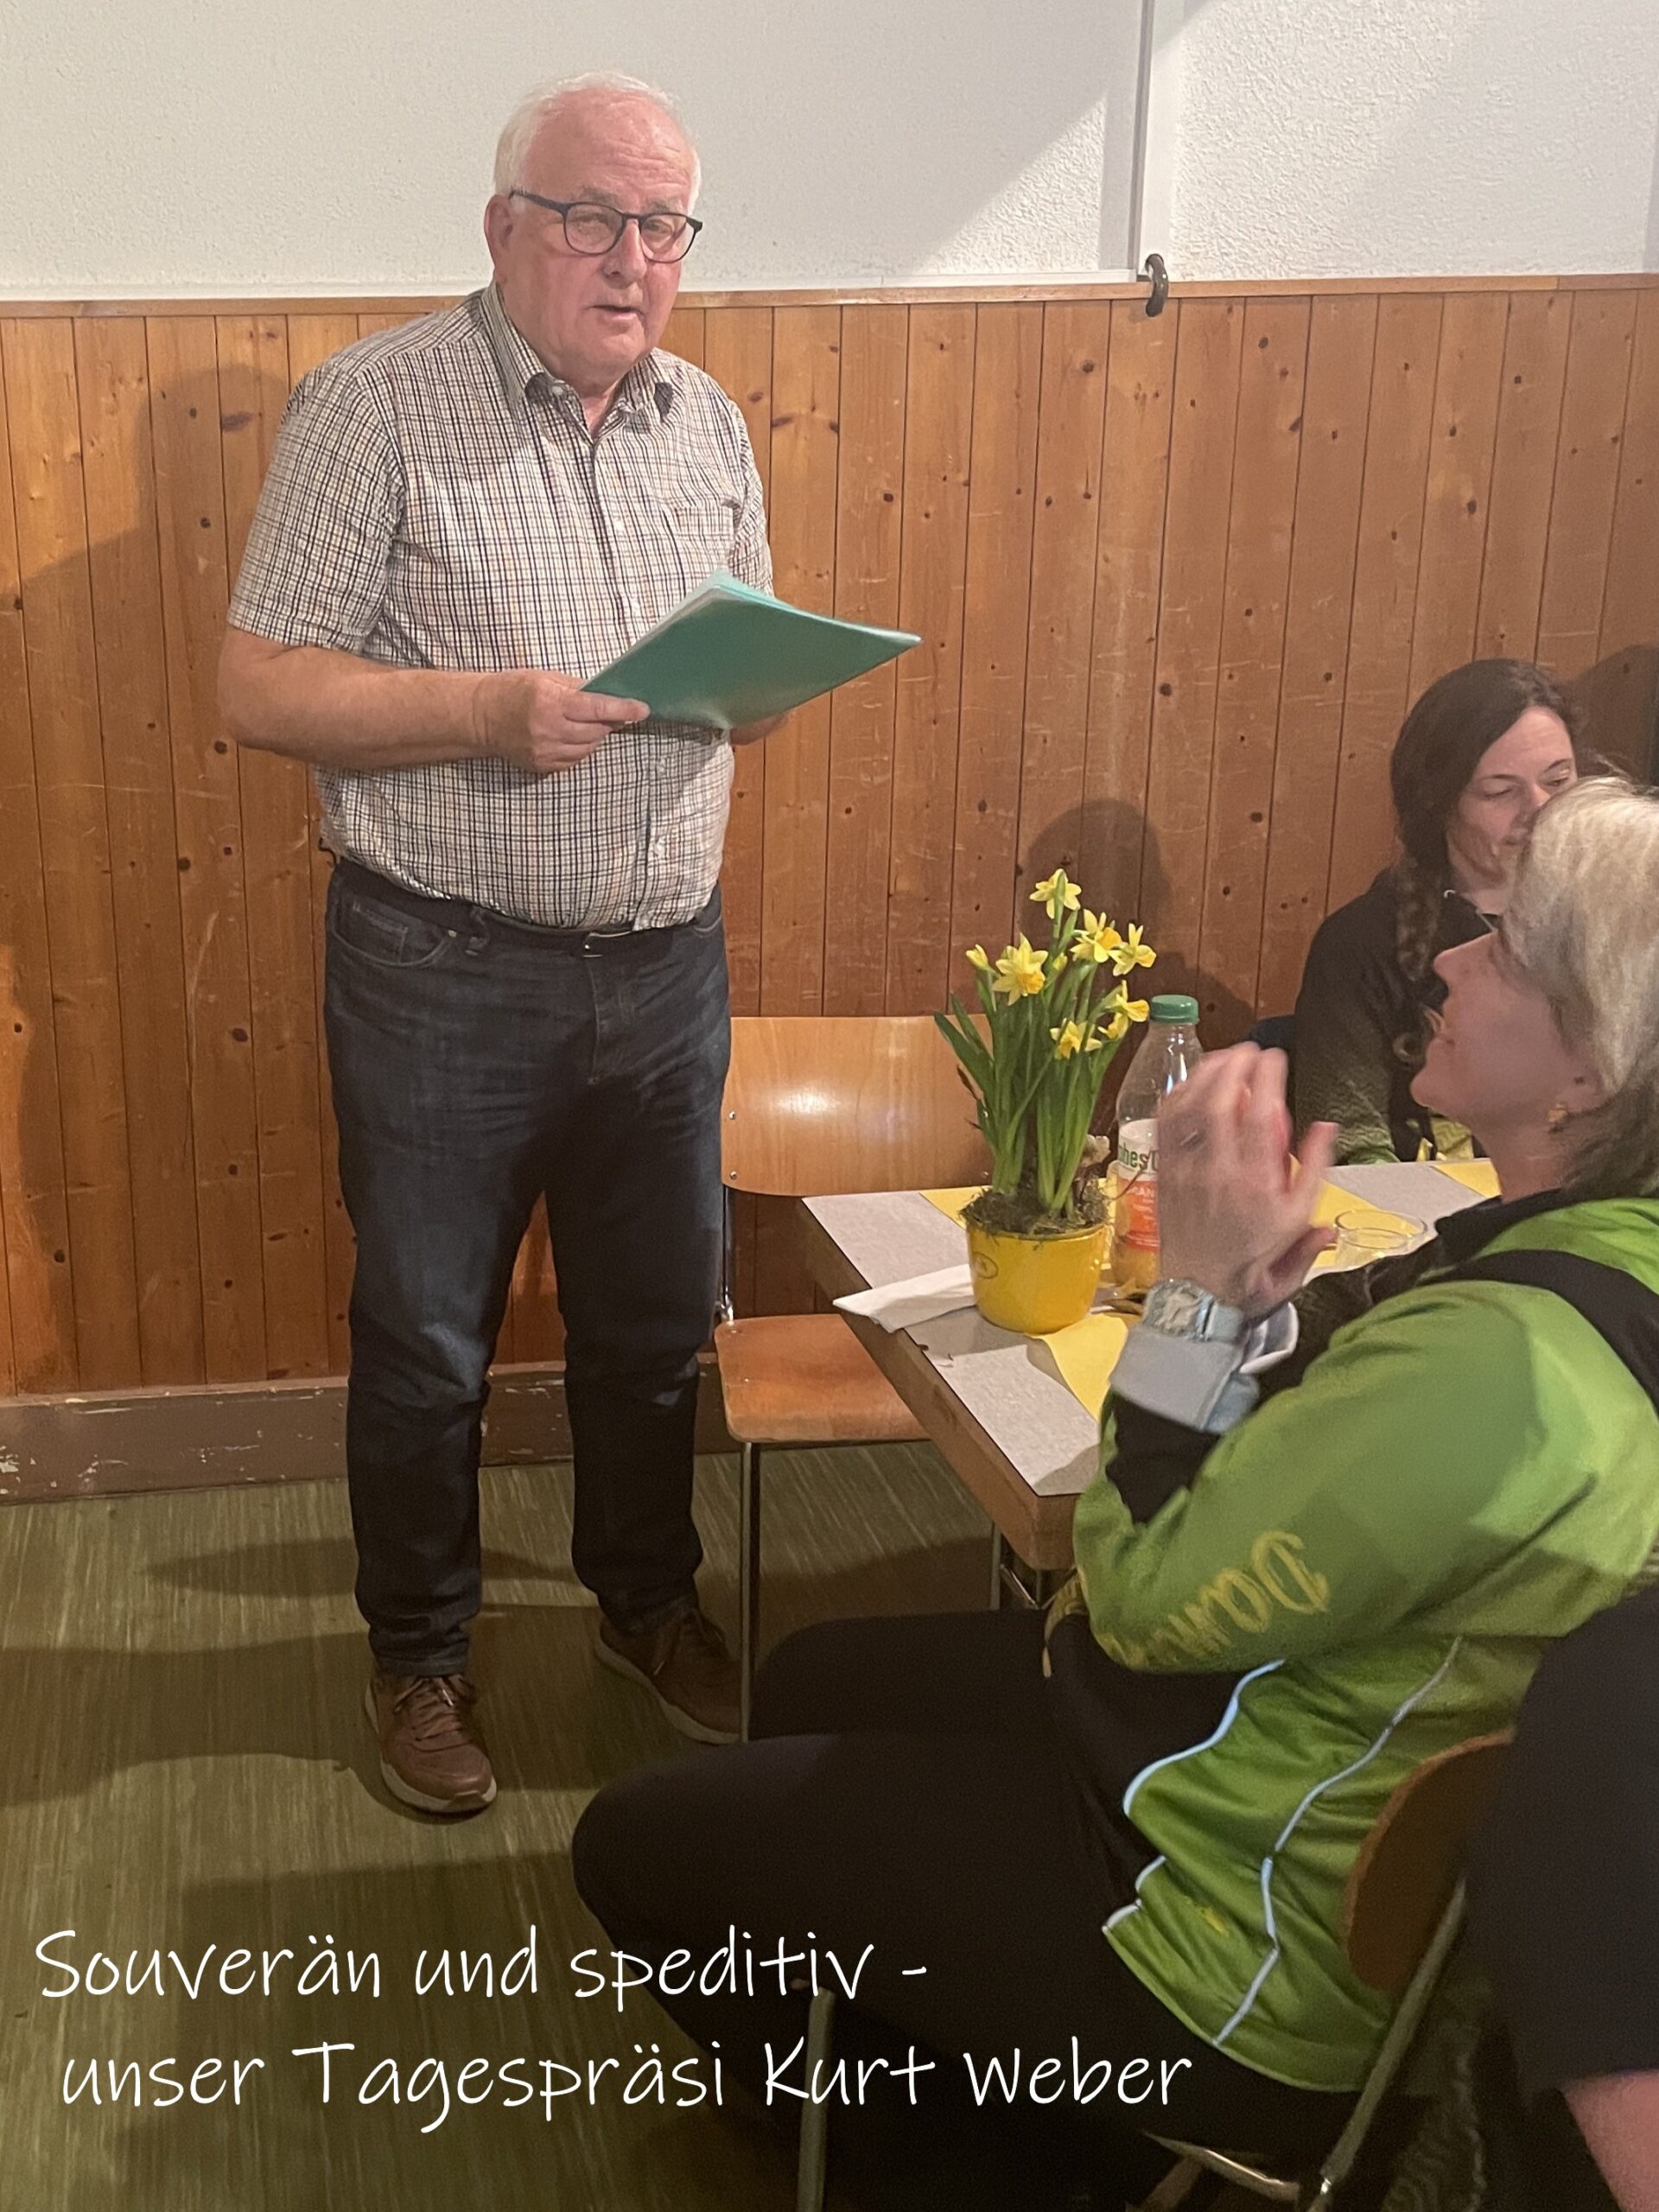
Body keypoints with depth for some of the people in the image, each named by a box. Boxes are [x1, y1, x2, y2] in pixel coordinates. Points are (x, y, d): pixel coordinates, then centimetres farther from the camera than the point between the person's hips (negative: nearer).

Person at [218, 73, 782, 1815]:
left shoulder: (707, 423, 8)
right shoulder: (374, 403, -9)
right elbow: (257, 690, -11)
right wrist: (484, 710, -24)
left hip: (665, 958, 5)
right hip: (445, 972, -4)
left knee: (656, 1321, 18)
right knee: (425, 1341, 10)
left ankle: (646, 1597, 41)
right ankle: (418, 1655, 31)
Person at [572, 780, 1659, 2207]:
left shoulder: (1504, 1364, -34)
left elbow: (1148, 1596, -24)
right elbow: (1305, 1441, 3)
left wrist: (1204, 1286, -21)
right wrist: (1249, 1272, -14)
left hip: (1234, 1966, -10)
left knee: (636, 1846, 4)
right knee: (812, 1679, 26)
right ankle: (958, 2082, 37)